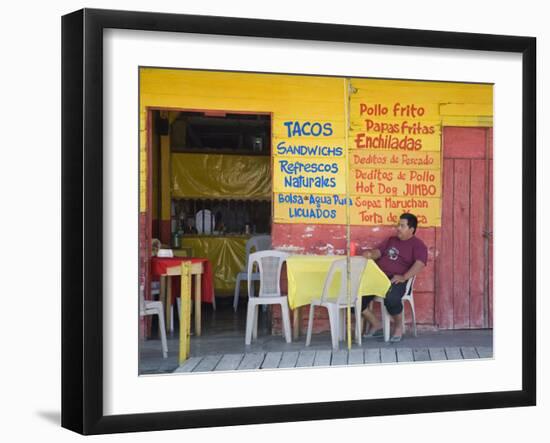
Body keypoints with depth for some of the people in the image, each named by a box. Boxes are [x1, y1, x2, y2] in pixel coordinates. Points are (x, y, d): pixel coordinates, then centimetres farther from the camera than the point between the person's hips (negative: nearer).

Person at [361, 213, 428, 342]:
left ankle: (398, 326, -8)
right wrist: (370, 254, -8)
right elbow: (378, 251, 18)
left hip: (397, 280, -6)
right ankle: (376, 325, 3)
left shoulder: (418, 244, 2)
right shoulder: (391, 240, 24)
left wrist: (404, 277, -25)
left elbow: (420, 263, -14)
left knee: (391, 298, -39)